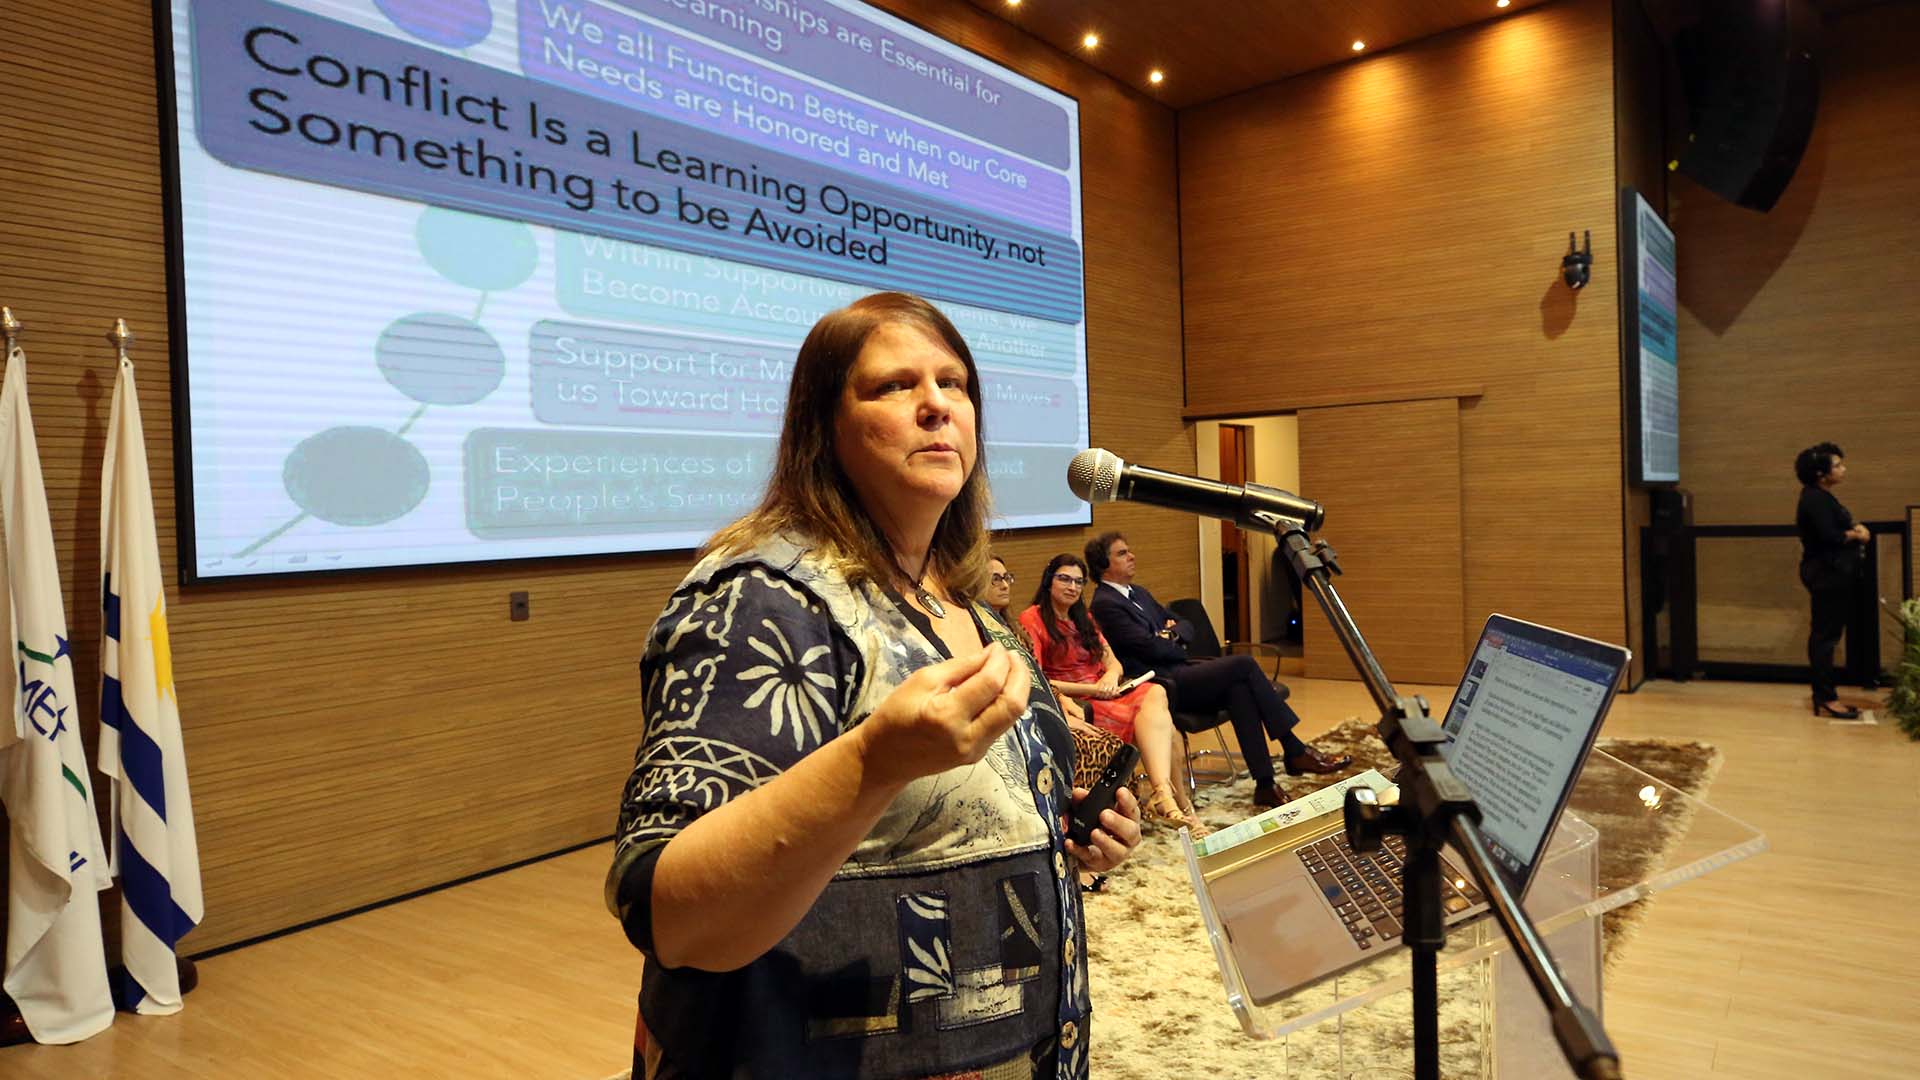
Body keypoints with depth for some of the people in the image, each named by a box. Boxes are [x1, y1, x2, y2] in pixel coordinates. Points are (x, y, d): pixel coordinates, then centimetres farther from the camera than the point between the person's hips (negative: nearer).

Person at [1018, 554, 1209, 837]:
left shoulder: (1083, 620, 26)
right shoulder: (1032, 620, -1)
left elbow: (1114, 663, 19)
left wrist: (1111, 676, -7)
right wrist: (1089, 689, -16)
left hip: (1104, 695, 7)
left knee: (1155, 693, -28)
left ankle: (1164, 797, -41)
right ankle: (1181, 806, -32)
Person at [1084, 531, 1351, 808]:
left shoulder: (1138, 593, 20)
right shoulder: (1104, 604, -10)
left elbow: (1178, 623, 24)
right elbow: (1151, 647, -16)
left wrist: (1172, 633, 1)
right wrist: (1180, 646, 4)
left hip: (1178, 672, 9)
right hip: (1160, 686, -9)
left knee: (1238, 688, -20)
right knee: (1243, 664, -17)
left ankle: (1265, 783, -22)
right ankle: (1295, 751, -8)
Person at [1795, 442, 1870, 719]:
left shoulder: (1821, 497, 16)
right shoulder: (1815, 499, -16)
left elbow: (1835, 530, 14)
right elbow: (1830, 536, -23)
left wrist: (1853, 529, -4)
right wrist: (1856, 535, -7)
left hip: (1831, 573, 10)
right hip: (1827, 574, -10)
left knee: (1824, 634, 12)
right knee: (1826, 635, -8)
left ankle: (1822, 696, 17)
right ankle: (1826, 700, -5)